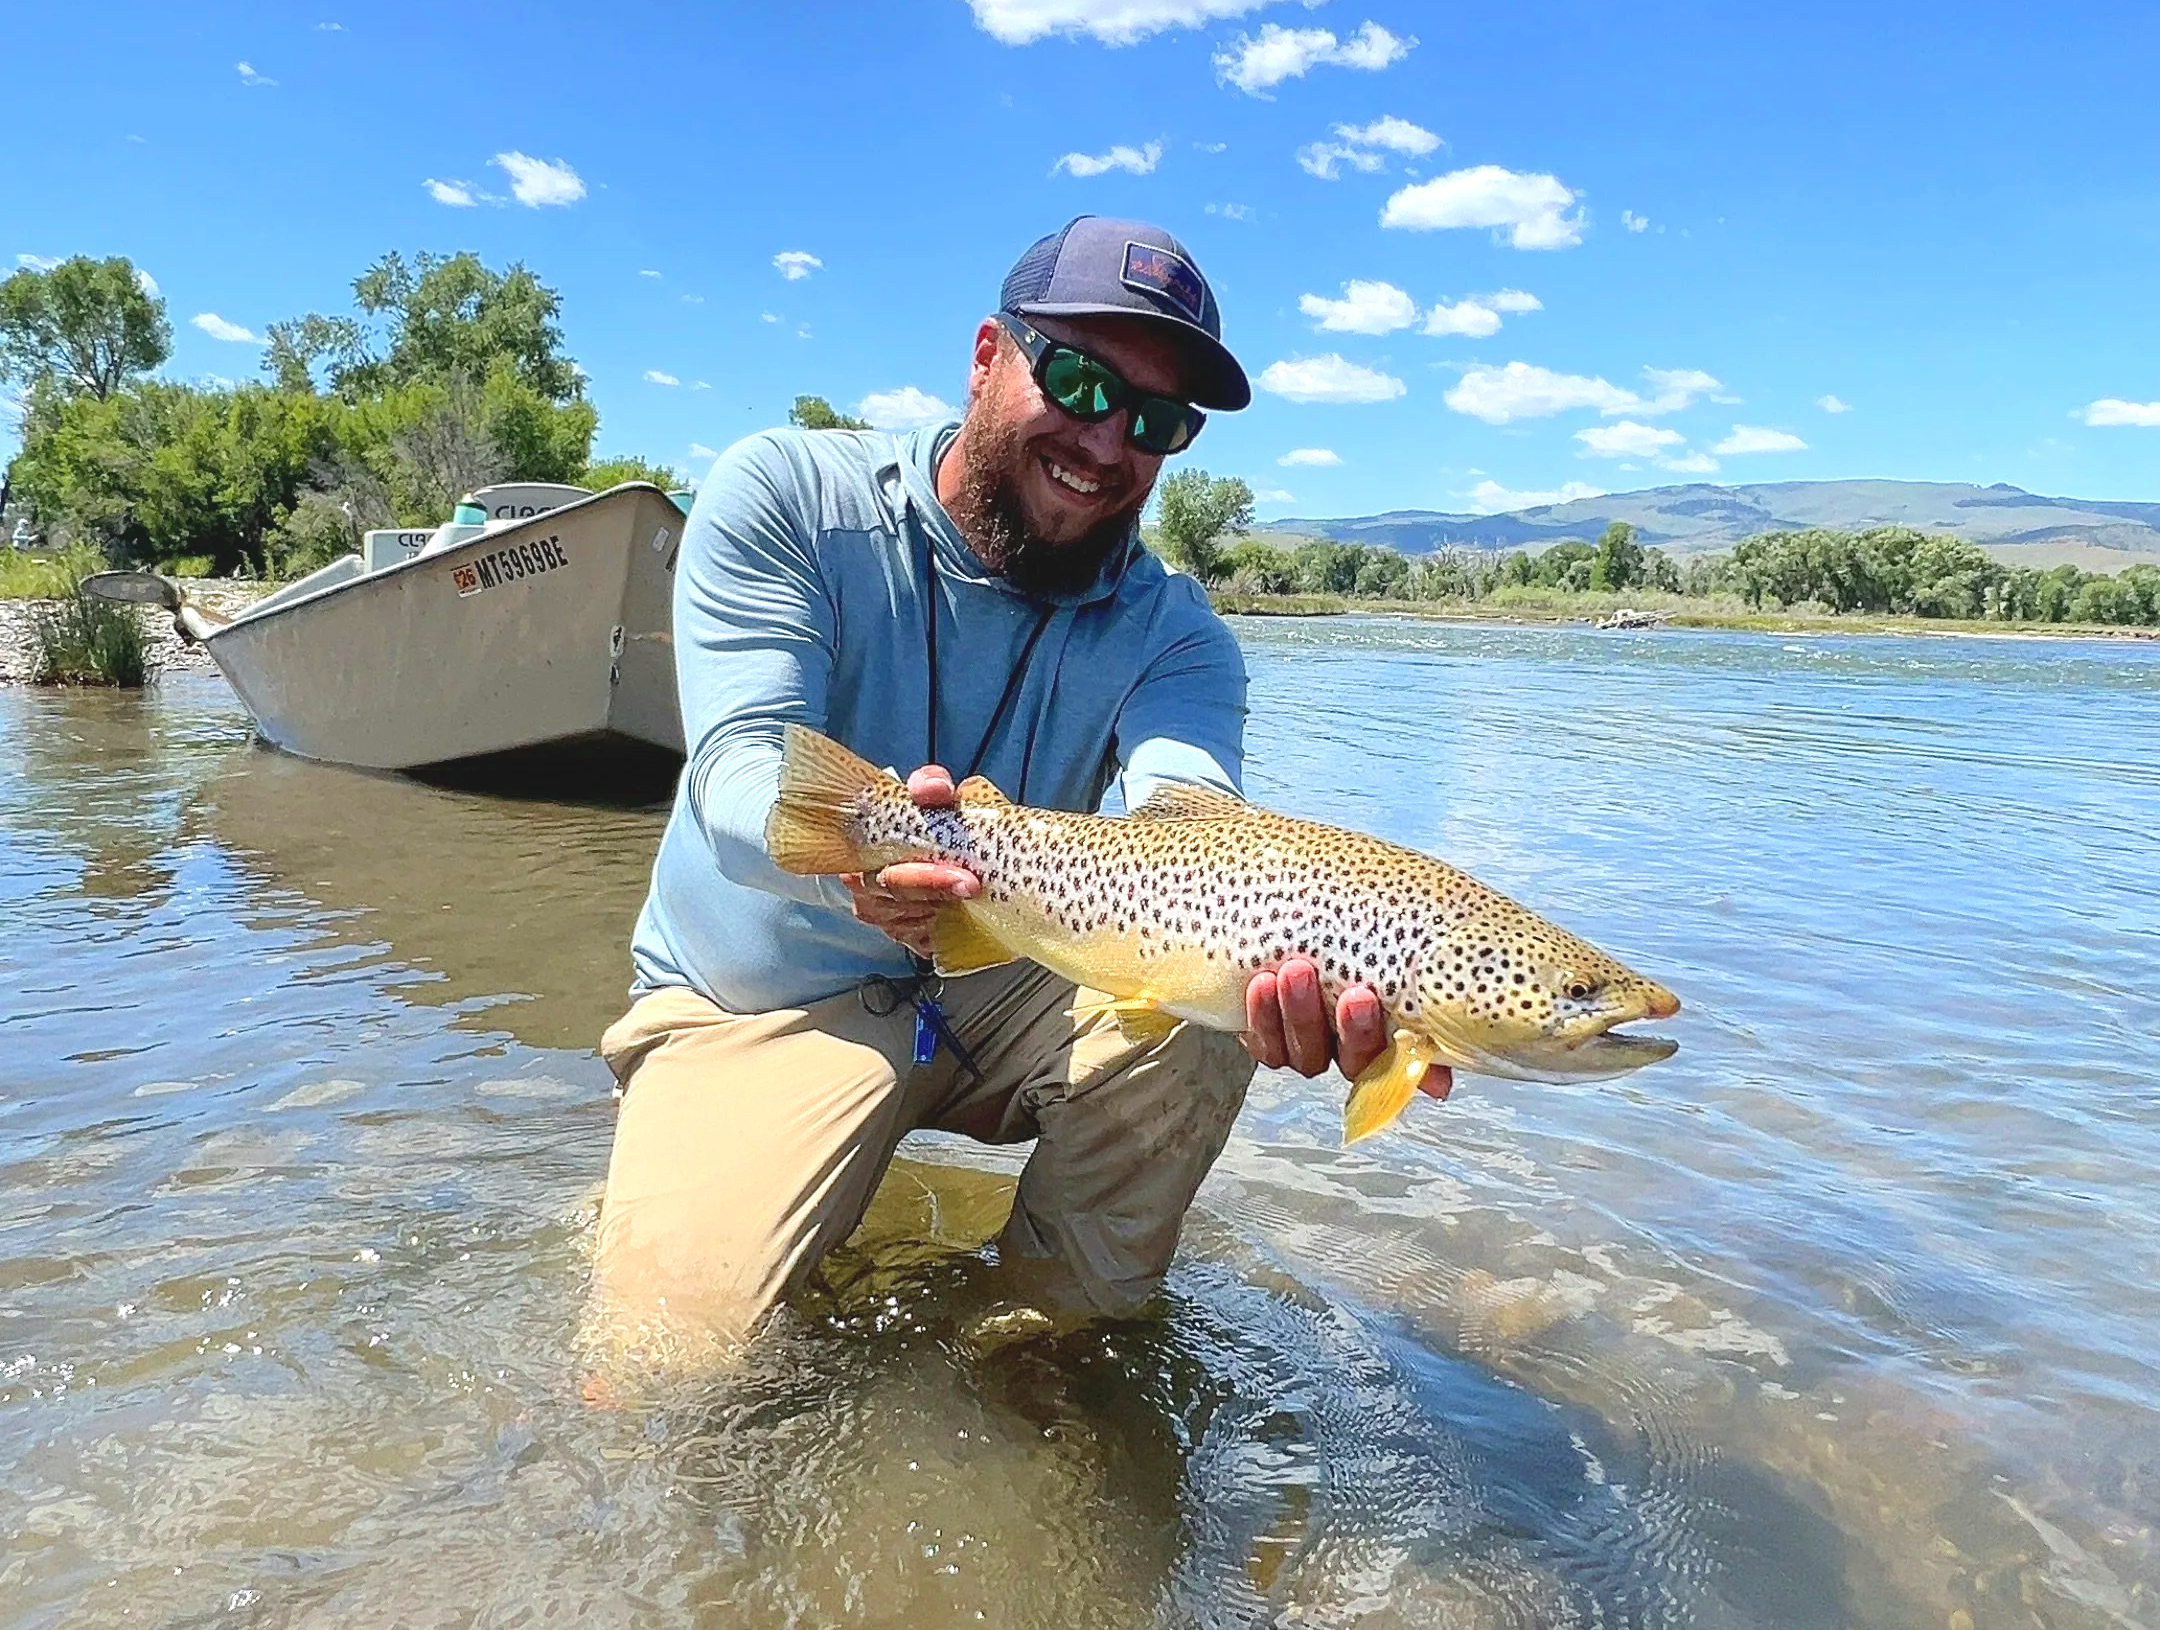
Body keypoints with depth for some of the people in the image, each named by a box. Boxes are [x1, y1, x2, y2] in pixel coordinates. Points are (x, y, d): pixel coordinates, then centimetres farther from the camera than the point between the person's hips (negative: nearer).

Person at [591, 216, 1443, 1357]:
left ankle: (1064, 1330, -4)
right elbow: (738, 771, -25)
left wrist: (1287, 960, -53)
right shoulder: (784, 494, -13)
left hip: (1002, 994, 2)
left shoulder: (1173, 635, -8)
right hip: (760, 1004, -1)